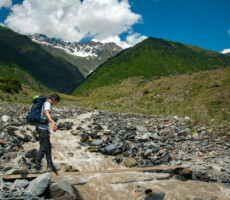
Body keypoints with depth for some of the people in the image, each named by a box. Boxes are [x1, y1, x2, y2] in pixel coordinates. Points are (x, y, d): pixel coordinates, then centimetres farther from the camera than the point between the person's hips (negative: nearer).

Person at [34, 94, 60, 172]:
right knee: (43, 147, -1)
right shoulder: (47, 104, -12)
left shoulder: (44, 103, 18)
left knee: (48, 147, 11)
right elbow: (47, 113, -33)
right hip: (43, 128, -10)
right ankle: (37, 164, 8)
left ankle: (50, 165, 14)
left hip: (40, 127, 10)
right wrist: (53, 123, -46)